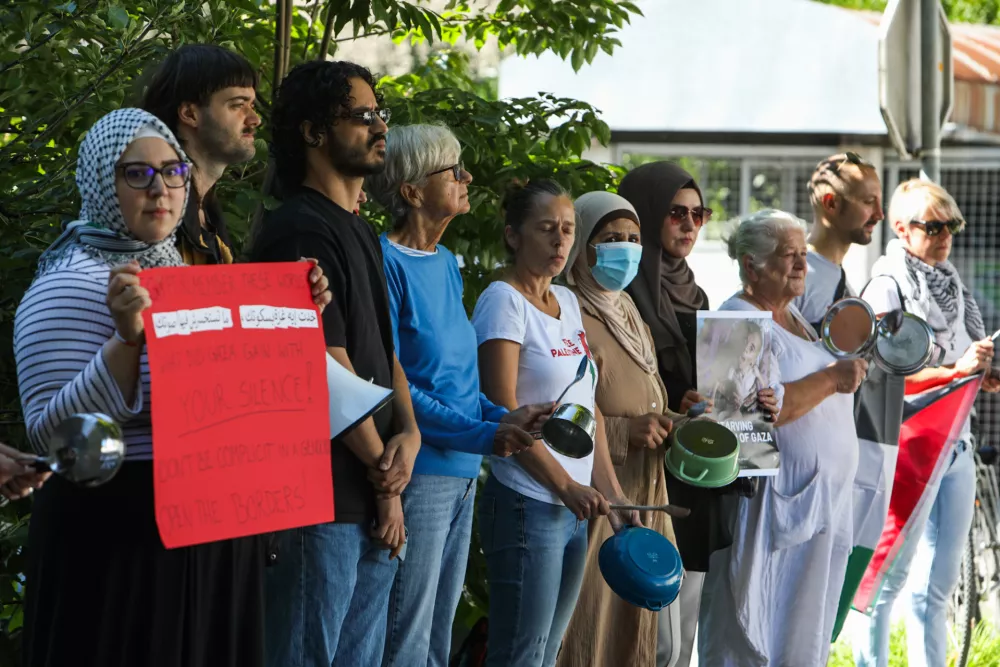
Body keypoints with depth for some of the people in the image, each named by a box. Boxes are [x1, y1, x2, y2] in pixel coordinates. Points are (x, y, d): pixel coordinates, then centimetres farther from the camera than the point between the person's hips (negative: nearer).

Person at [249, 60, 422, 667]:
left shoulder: (361, 234, 18)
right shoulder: (300, 231, -13)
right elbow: (330, 372, -16)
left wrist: (409, 433, -1)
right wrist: (385, 480, -8)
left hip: (375, 504, 9)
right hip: (323, 502, -9)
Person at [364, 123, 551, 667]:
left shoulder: (446, 264, 14)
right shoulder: (388, 264, -13)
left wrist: (502, 418, 1)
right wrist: (481, 435, -18)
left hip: (461, 474, 9)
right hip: (418, 473, -9)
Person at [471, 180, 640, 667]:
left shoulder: (567, 302, 14)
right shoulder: (503, 301, -10)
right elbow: (504, 412, -16)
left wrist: (612, 495, 11)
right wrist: (566, 486, -18)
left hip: (574, 506, 8)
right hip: (527, 504, -8)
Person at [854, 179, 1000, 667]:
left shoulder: (948, 282, 15)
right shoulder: (888, 287, -9)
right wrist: (954, 370, -25)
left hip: (956, 443, 8)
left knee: (940, 581, 10)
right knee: (891, 575, -3)